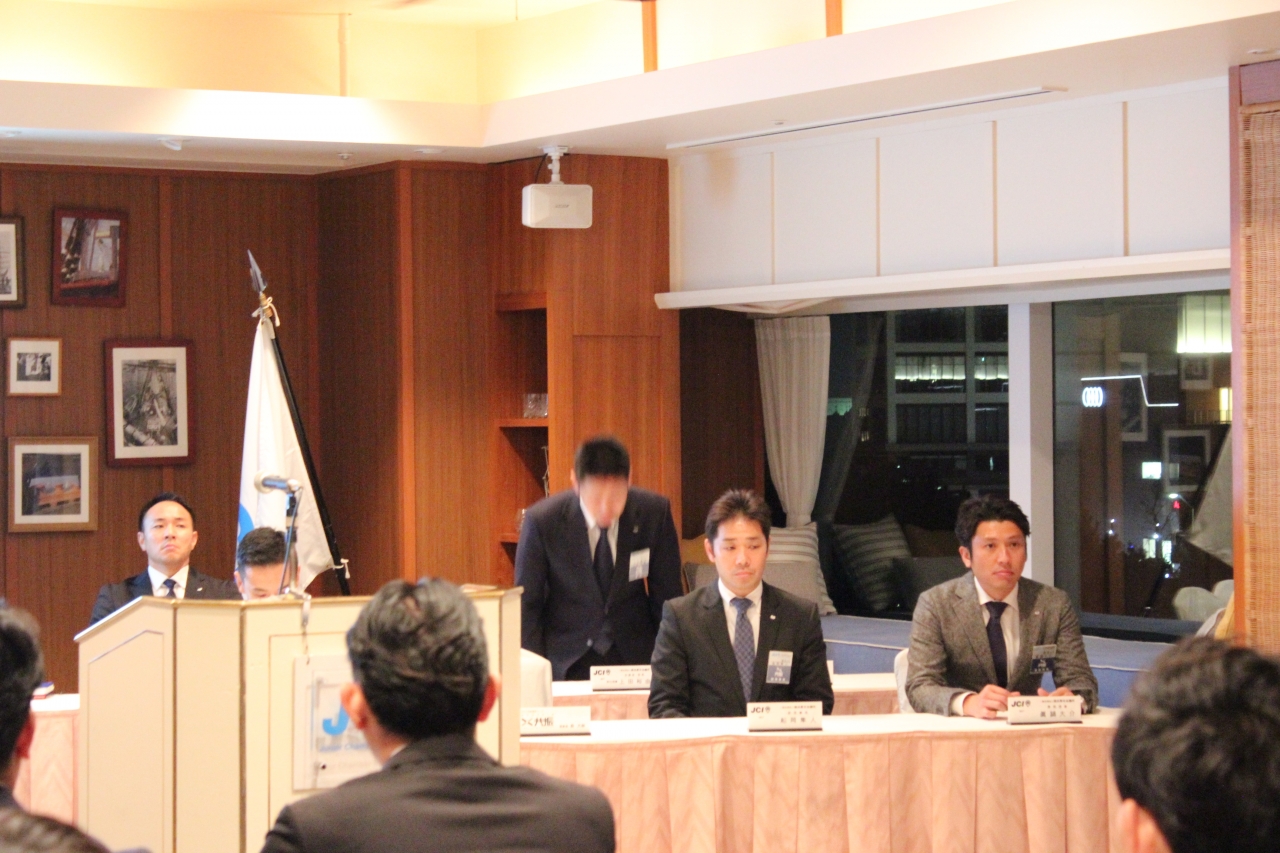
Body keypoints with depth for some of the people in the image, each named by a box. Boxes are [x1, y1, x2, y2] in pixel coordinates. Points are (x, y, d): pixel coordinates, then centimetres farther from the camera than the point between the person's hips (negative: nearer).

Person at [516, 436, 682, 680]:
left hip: (635, 657, 1)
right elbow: (526, 606, -3)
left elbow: (667, 597, 2)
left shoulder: (655, 513, -9)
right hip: (567, 665, -1)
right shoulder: (542, 521, -13)